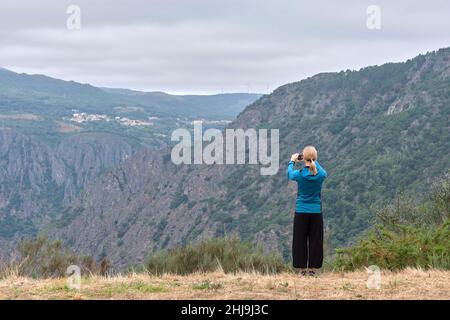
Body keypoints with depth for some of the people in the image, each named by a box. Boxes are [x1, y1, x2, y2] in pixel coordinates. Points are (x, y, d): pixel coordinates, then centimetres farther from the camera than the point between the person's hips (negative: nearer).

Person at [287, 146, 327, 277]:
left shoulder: (299, 174, -11)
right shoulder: (321, 174, -8)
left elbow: (289, 174, 12)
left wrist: (292, 161, 28)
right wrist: (314, 162, 28)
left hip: (301, 212, -1)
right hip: (316, 212, 1)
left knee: (300, 241, 7)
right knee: (315, 240, 7)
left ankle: (302, 268, 8)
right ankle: (312, 268, 8)